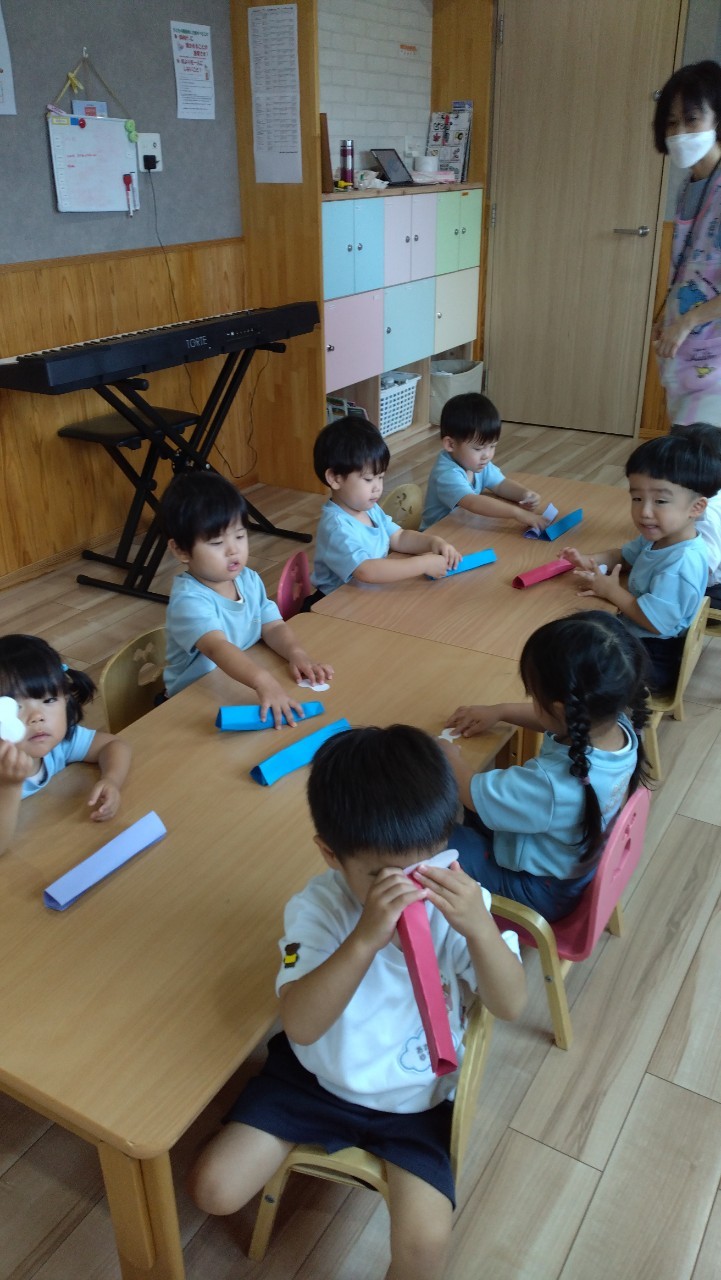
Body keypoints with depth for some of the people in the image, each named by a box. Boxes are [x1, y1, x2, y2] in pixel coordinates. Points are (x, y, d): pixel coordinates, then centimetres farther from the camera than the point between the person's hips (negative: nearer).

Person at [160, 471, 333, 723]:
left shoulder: (249, 580, 0)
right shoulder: (188, 600, -24)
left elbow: (273, 626, 0)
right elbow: (218, 647, -38)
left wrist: (296, 654, -22)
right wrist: (263, 682, -54)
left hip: (245, 688, 6)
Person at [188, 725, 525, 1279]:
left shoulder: (454, 897, -20)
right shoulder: (318, 907, -23)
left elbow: (511, 1005, -21)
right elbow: (300, 1025, -33)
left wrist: (479, 927, -41)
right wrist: (366, 938, -48)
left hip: (416, 1094, 0)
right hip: (316, 1075, 1)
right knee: (213, 1189, -1)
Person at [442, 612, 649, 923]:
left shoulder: (552, 785, -44)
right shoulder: (619, 726, -21)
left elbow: (471, 794, -25)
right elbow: (566, 722, 4)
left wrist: (450, 758, -6)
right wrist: (500, 711, 3)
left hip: (543, 890, -7)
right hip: (582, 857, 7)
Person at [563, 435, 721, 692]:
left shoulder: (681, 564, -31)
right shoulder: (658, 538, -1)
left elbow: (655, 621, -31)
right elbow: (625, 555, 18)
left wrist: (611, 590, -20)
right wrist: (589, 561, -3)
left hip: (654, 661, -9)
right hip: (635, 638, 9)